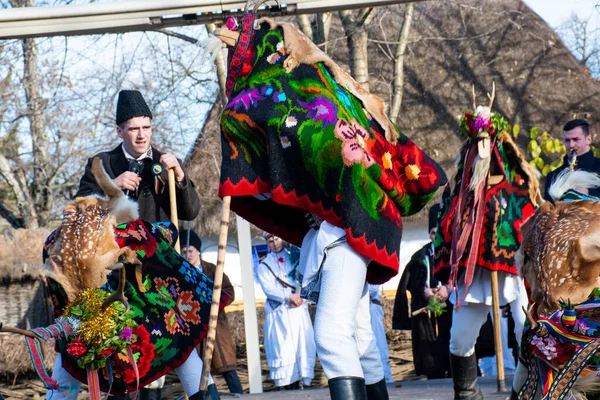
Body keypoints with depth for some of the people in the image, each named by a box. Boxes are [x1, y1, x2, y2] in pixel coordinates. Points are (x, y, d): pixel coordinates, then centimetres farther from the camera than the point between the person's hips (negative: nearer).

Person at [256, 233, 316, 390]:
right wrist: (289, 296, -16)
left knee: (303, 346, -5)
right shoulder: (264, 266, 8)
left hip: (298, 309, 2)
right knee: (284, 349, -9)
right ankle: (289, 386, -10)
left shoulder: (295, 257, 14)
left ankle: (301, 382, -4)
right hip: (279, 313, -2)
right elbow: (268, 289, -5)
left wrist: (298, 296, -13)